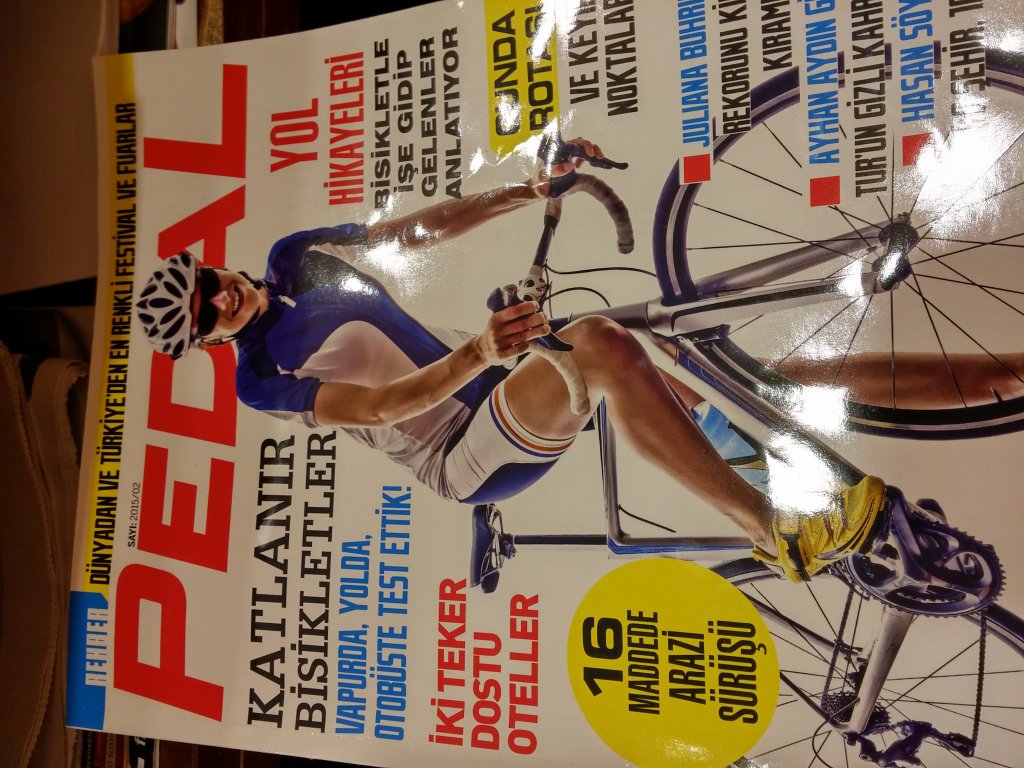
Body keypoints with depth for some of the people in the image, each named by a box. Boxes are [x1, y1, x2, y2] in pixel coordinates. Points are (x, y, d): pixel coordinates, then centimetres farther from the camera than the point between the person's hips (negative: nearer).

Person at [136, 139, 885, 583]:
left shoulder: (294, 256, 11)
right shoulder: (262, 379, -5)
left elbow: (423, 227, 5)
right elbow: (380, 406, -21)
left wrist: (531, 190, -5)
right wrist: (479, 352, -39)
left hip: (490, 389, 7)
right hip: (462, 459, -7)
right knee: (600, 348, -32)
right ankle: (775, 531, -29)